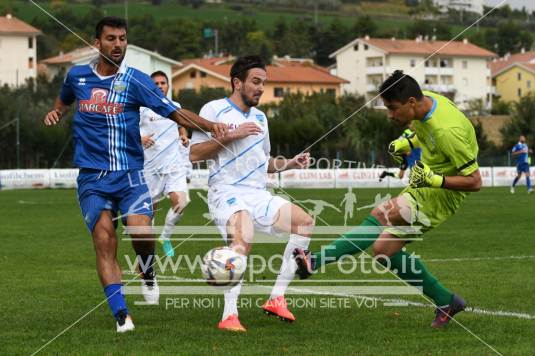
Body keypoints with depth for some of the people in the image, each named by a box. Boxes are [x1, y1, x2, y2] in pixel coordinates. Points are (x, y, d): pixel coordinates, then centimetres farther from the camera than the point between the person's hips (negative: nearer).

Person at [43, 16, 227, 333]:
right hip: (92, 177, 2)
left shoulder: (136, 80, -2)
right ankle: (121, 315, -9)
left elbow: (175, 112, -7)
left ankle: (148, 274, 13)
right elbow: (65, 101, 30)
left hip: (129, 174, -2)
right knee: (104, 240, -12)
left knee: (141, 231, -22)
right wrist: (55, 113, 7)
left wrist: (210, 126, -21)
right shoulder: (77, 76, 7)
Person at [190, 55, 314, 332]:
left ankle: (277, 298, -2)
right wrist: (231, 136, -16)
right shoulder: (214, 110, -2)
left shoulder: (260, 117, 21)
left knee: (305, 222, -3)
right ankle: (229, 316, -32)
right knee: (242, 242, -33)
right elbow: (194, 153, -10)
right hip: (227, 193, -8)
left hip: (258, 195, 8)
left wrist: (290, 163, 13)